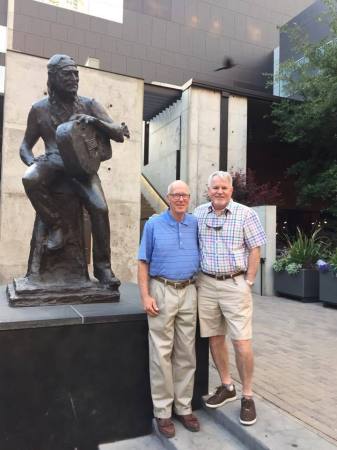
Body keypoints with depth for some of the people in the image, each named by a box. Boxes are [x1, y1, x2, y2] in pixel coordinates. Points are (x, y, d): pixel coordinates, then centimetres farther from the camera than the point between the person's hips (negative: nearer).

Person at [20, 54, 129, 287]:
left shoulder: (89, 104, 7)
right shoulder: (39, 109, 8)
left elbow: (119, 135, 0)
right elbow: (25, 146, 14)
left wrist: (95, 121, -19)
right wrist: (32, 162, -10)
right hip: (52, 162, 1)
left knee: (100, 208, -25)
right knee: (29, 179, -35)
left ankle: (102, 266, -10)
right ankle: (55, 225, -13)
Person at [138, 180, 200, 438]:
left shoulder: (195, 224, 7)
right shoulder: (153, 224, 0)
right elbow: (143, 262, -1)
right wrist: (145, 296, -10)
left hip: (189, 292, 3)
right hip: (162, 291, -3)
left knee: (186, 353, 10)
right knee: (162, 354, 2)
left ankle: (184, 407, 23)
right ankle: (163, 412, 14)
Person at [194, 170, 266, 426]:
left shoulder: (245, 214, -4)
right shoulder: (198, 214, 6)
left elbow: (254, 250, -3)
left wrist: (248, 283, -6)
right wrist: (196, 277, 9)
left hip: (234, 284, -4)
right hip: (206, 283, 4)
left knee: (242, 342, -2)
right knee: (215, 338, 11)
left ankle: (248, 397, 15)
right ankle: (227, 387, 30)